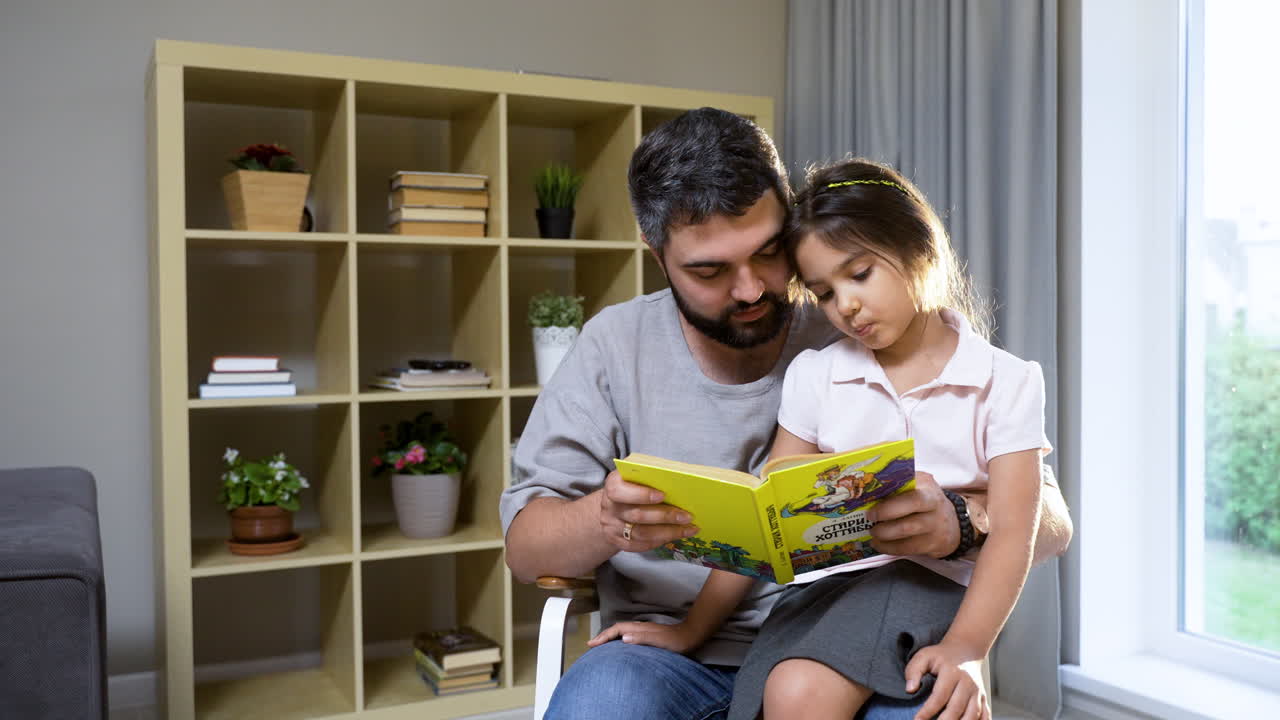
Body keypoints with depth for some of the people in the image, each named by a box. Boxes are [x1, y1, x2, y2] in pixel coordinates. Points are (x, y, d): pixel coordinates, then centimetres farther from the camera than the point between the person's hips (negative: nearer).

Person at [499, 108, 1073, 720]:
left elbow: (1050, 520, 2)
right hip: (674, 655, 2)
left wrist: (958, 522, -22)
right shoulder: (616, 348, 5)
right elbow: (524, 546, 3)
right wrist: (605, 522, -21)